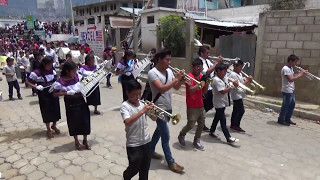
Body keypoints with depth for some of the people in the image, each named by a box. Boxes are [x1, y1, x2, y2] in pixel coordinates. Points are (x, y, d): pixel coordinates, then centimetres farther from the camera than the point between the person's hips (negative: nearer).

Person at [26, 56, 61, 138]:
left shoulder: (52, 71, 0)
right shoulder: (36, 73, -13)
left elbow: (56, 80, 15)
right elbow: (28, 82, -6)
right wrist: (36, 87, -19)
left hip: (53, 93, 4)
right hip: (43, 95, -4)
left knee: (56, 110, 10)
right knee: (46, 111, 8)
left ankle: (54, 126, 35)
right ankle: (48, 129, 25)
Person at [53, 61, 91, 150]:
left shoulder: (78, 76, -2)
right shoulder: (60, 82, -14)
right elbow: (55, 94, -11)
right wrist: (66, 93, -21)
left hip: (81, 101, 4)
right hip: (71, 104, -4)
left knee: (85, 121, 8)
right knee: (74, 123, 9)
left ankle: (85, 140, 28)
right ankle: (76, 142, 29)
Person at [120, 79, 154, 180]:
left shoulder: (142, 103, 2)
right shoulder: (125, 106, -15)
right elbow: (128, 122, -32)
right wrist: (142, 111, -36)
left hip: (146, 141, 5)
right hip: (133, 143, -5)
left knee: (145, 167, 17)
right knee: (134, 168, 11)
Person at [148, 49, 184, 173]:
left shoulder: (169, 71, 6)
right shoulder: (152, 73, -17)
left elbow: (176, 87, 9)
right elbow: (162, 89, -28)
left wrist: (181, 79, -10)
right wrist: (176, 79, -24)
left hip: (168, 107, 8)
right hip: (160, 108, -8)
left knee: (159, 131, 22)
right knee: (166, 136, -1)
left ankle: (150, 150, 41)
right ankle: (170, 162, 12)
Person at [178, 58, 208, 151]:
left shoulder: (201, 76, 10)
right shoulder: (189, 76, -12)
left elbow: (204, 91, 12)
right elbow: (191, 90, -24)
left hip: (200, 105, 7)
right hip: (192, 106, -7)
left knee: (201, 124, 9)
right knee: (190, 125, -1)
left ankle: (196, 141, 25)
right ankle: (181, 136, 27)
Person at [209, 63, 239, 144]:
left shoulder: (223, 79, 10)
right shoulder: (216, 80, -19)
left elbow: (227, 88, 12)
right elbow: (223, 91, -25)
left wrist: (234, 84, -4)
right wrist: (232, 86, -24)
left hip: (223, 102, 10)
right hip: (219, 103, -10)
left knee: (217, 117, 19)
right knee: (223, 121, -5)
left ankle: (211, 132, 33)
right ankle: (228, 138, -2)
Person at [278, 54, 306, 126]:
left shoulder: (291, 68, 12)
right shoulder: (285, 69, -19)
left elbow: (293, 76, 18)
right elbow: (290, 79, -25)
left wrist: (301, 73, 4)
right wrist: (301, 75, -20)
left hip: (291, 90, 10)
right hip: (287, 91, -10)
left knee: (292, 104, 16)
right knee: (285, 105, -1)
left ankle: (287, 119, 26)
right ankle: (281, 120, 12)